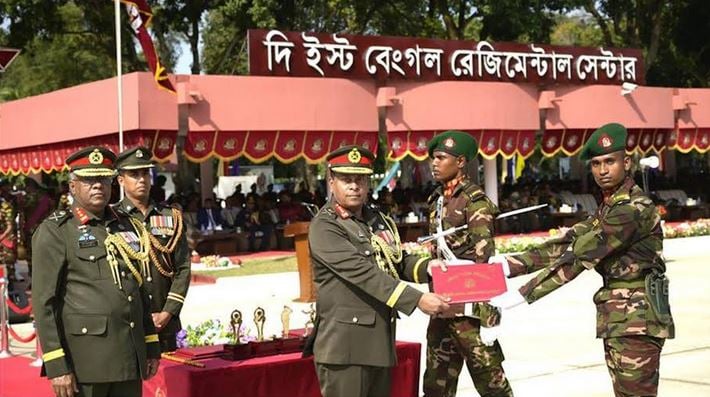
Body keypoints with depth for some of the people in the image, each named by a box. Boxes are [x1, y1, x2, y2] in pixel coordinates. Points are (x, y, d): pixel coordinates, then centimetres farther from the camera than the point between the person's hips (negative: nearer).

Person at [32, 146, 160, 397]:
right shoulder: (54, 232, -4)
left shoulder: (127, 227, 14)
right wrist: (57, 366, -15)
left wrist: (152, 348, 15)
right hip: (84, 361, -5)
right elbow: (43, 302, -9)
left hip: (130, 358, 6)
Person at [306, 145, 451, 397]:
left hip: (380, 340, 8)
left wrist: (425, 267, -4)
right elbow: (363, 273, -21)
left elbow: (397, 261, 19)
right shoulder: (324, 227, -12)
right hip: (345, 345, -8)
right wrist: (416, 300, -27)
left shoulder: (378, 220, 15)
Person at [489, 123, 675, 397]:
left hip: (637, 317, -9)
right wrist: (509, 265, -6)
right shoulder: (608, 208, 14)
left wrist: (522, 294, -23)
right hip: (618, 318, 9)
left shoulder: (634, 208, -17)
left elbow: (578, 256, -22)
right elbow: (568, 243, 6)